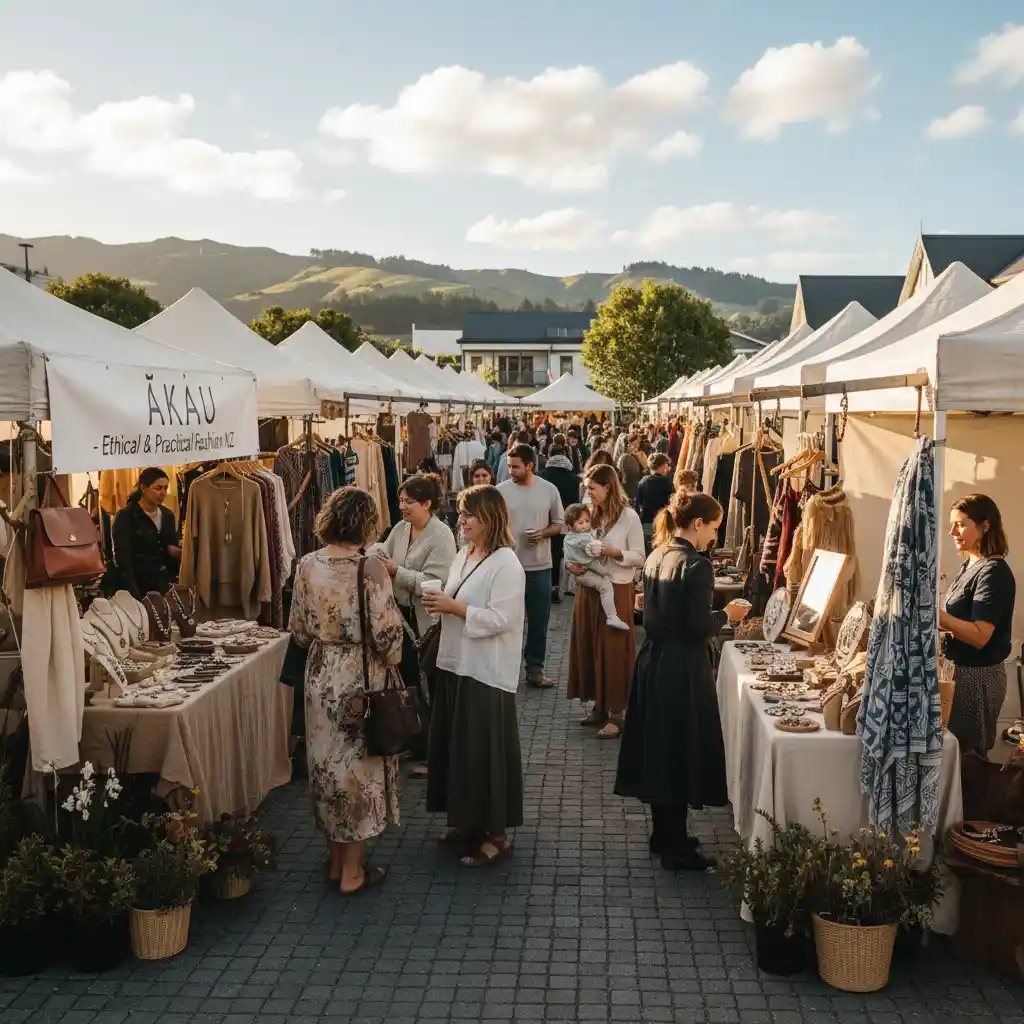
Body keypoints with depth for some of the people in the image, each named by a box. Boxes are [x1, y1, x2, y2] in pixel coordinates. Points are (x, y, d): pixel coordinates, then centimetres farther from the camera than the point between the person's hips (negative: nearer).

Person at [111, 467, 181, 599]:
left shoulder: (168, 515, 11)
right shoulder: (125, 516, -7)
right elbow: (123, 559, -13)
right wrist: (134, 595, -21)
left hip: (165, 583, 5)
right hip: (137, 585, -5)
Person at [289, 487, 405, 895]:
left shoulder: (307, 566, -4)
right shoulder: (370, 568, -19)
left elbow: (299, 630, 4)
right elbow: (387, 632, -17)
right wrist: (391, 659, 3)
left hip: (321, 675, 5)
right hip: (361, 679, -5)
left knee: (328, 760, 17)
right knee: (360, 765, 8)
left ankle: (337, 860, 30)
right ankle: (353, 872, 18)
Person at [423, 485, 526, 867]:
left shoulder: (506, 564, -16)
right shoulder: (463, 556, 10)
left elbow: (500, 619, -22)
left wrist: (453, 607, -21)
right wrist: (440, 604, -2)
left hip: (487, 672, -9)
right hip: (455, 663, 9)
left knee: (485, 750, 0)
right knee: (456, 745, 15)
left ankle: (496, 834, 13)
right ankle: (467, 821, 31)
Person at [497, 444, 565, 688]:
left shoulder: (549, 490, -3)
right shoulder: (501, 491, -6)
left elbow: (559, 523, 5)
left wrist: (543, 533, -15)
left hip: (539, 566, 1)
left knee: (538, 620, 8)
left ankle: (535, 669, 20)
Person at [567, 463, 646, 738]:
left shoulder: (629, 516, -9)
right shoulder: (589, 515, 5)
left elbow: (639, 558, -8)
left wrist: (615, 553, -23)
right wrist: (571, 564, -10)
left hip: (616, 591, -6)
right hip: (588, 589, 6)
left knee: (613, 650, -1)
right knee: (589, 646, 10)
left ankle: (616, 713, 6)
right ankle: (599, 705, 22)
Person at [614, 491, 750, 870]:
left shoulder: (655, 558, 7)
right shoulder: (697, 566, -18)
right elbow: (699, 628, -20)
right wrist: (726, 615, -2)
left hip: (653, 662, 8)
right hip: (683, 670, -8)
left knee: (658, 748, 16)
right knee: (681, 753, 2)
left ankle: (663, 835, 29)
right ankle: (675, 849, 10)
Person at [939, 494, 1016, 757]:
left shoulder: (993, 572, -18)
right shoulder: (971, 565, 10)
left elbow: (979, 636, -24)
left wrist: (935, 612, -30)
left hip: (977, 676, -9)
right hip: (962, 669, 9)